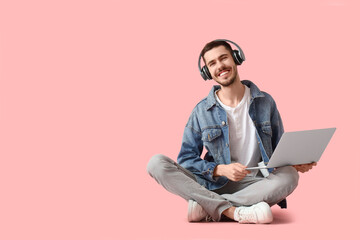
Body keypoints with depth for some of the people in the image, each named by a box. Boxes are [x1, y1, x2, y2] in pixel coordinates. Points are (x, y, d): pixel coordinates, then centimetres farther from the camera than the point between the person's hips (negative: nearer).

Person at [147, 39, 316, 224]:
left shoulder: (265, 102, 7)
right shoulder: (202, 111, 3)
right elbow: (186, 158, 0)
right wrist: (220, 169, -17)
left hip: (254, 185, 1)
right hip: (214, 184, 0)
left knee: (289, 175, -32)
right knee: (156, 163, -22)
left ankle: (205, 207, -28)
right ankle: (234, 211, -32)